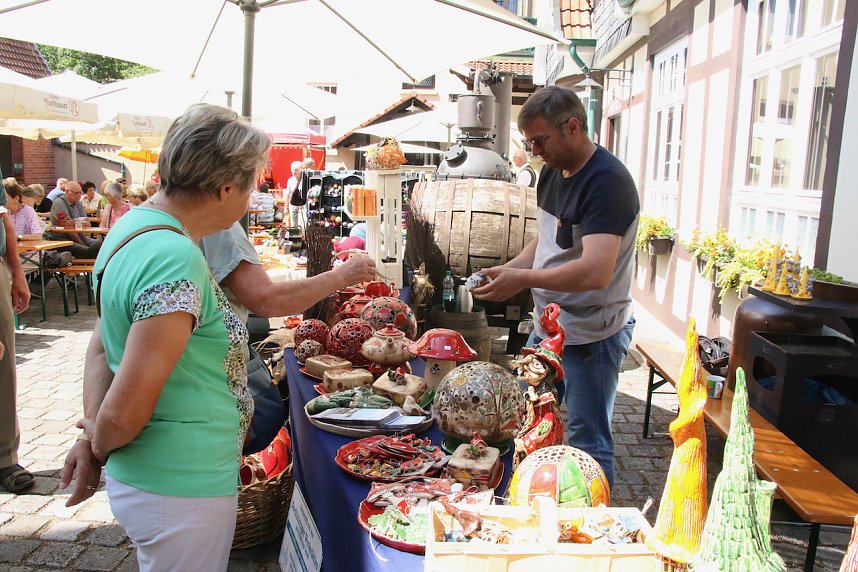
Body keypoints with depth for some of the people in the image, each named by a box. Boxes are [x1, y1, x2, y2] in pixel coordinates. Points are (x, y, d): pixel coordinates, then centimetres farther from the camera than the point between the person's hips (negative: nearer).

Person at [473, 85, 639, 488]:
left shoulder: (607, 181, -21)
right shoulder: (552, 172, 8)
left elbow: (596, 271, -30)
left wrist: (522, 279, -25)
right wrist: (508, 270, -1)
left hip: (592, 335, -9)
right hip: (548, 326, 9)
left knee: (588, 443, 1)